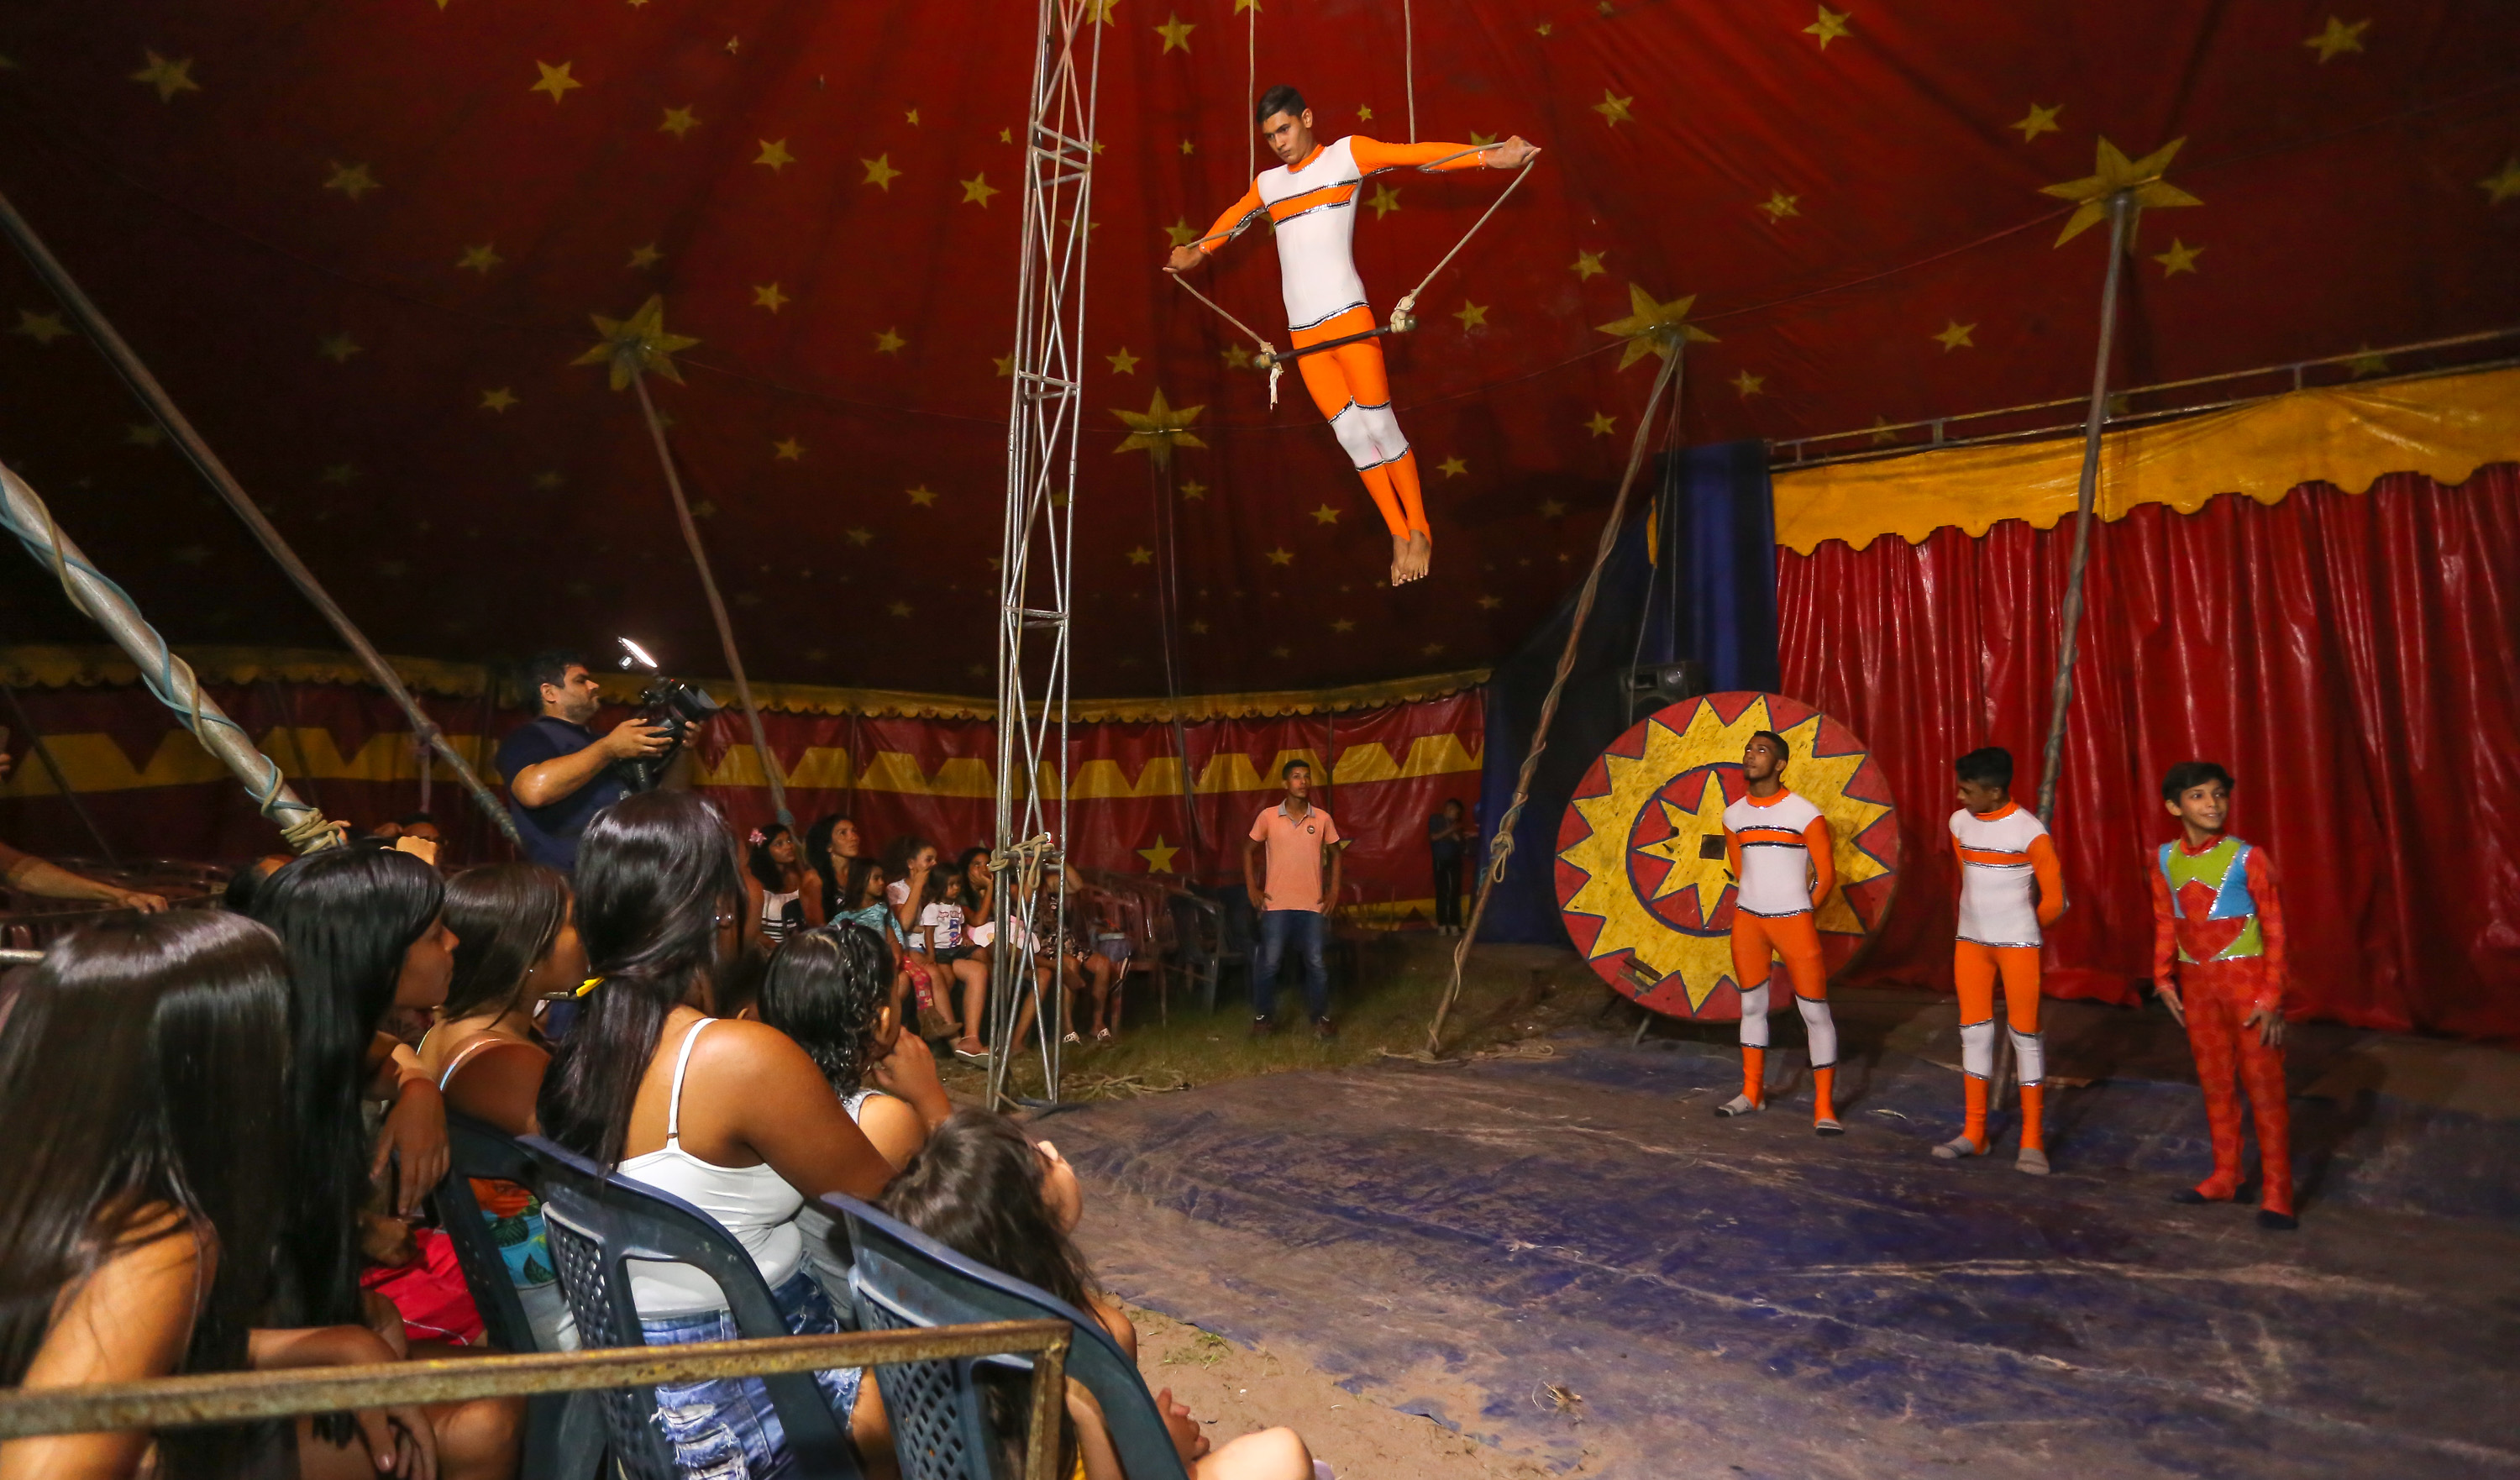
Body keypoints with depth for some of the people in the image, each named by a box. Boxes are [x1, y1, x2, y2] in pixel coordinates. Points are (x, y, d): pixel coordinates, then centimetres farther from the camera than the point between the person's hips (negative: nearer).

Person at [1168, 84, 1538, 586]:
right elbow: (1234, 218, 39)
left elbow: (1416, 154, -4)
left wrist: (1488, 155, -13)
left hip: (1348, 317, -4)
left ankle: (1420, 531, 9)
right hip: (1303, 335, 4)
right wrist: (1196, 252, 50)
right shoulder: (1267, 184, 20)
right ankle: (1399, 536, 10)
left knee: (1380, 427, -5)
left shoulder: (1346, 154, 6)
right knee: (1352, 437, 2)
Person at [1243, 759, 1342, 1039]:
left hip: (1312, 905, 1)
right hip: (1276, 904, -1)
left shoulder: (1322, 819, 0)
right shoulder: (1268, 816, -3)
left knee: (1317, 964, 5)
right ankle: (1263, 1017, 20)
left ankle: (1321, 1018, 21)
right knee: (1268, 963, 3)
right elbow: (1249, 850, 8)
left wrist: (1334, 889, 6)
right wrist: (1252, 888, 1)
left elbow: (1334, 853, 14)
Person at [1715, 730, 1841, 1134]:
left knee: (1816, 1013, -2)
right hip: (1747, 920, 5)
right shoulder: (1733, 816, 6)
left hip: (1794, 921, -5)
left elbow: (1826, 875, -2)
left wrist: (1802, 911, 6)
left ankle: (1824, 1108, 5)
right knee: (1752, 1006, 13)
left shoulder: (1805, 814, -9)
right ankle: (1752, 1093, 25)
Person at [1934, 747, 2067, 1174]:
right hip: (1970, 942, 5)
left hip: (2018, 945, -5)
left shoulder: (2030, 831, -14)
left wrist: (2024, 930, 6)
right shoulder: (1960, 823, 2)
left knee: (2025, 1034, 0)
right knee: (1974, 1031, 8)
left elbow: (2053, 898, -6)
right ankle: (1973, 1133, 17)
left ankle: (2033, 1142, 8)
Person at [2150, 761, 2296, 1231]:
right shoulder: (2165, 860, 2)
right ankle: (2224, 1177, 28)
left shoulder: (2247, 857, -11)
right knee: (2214, 1083, 15)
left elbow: (2274, 928, -9)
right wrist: (2163, 979, 7)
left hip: (2245, 979, -4)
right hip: (2196, 984, 5)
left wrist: (2270, 997, -12)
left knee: (2264, 1087, 1)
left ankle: (2277, 1195, 10)